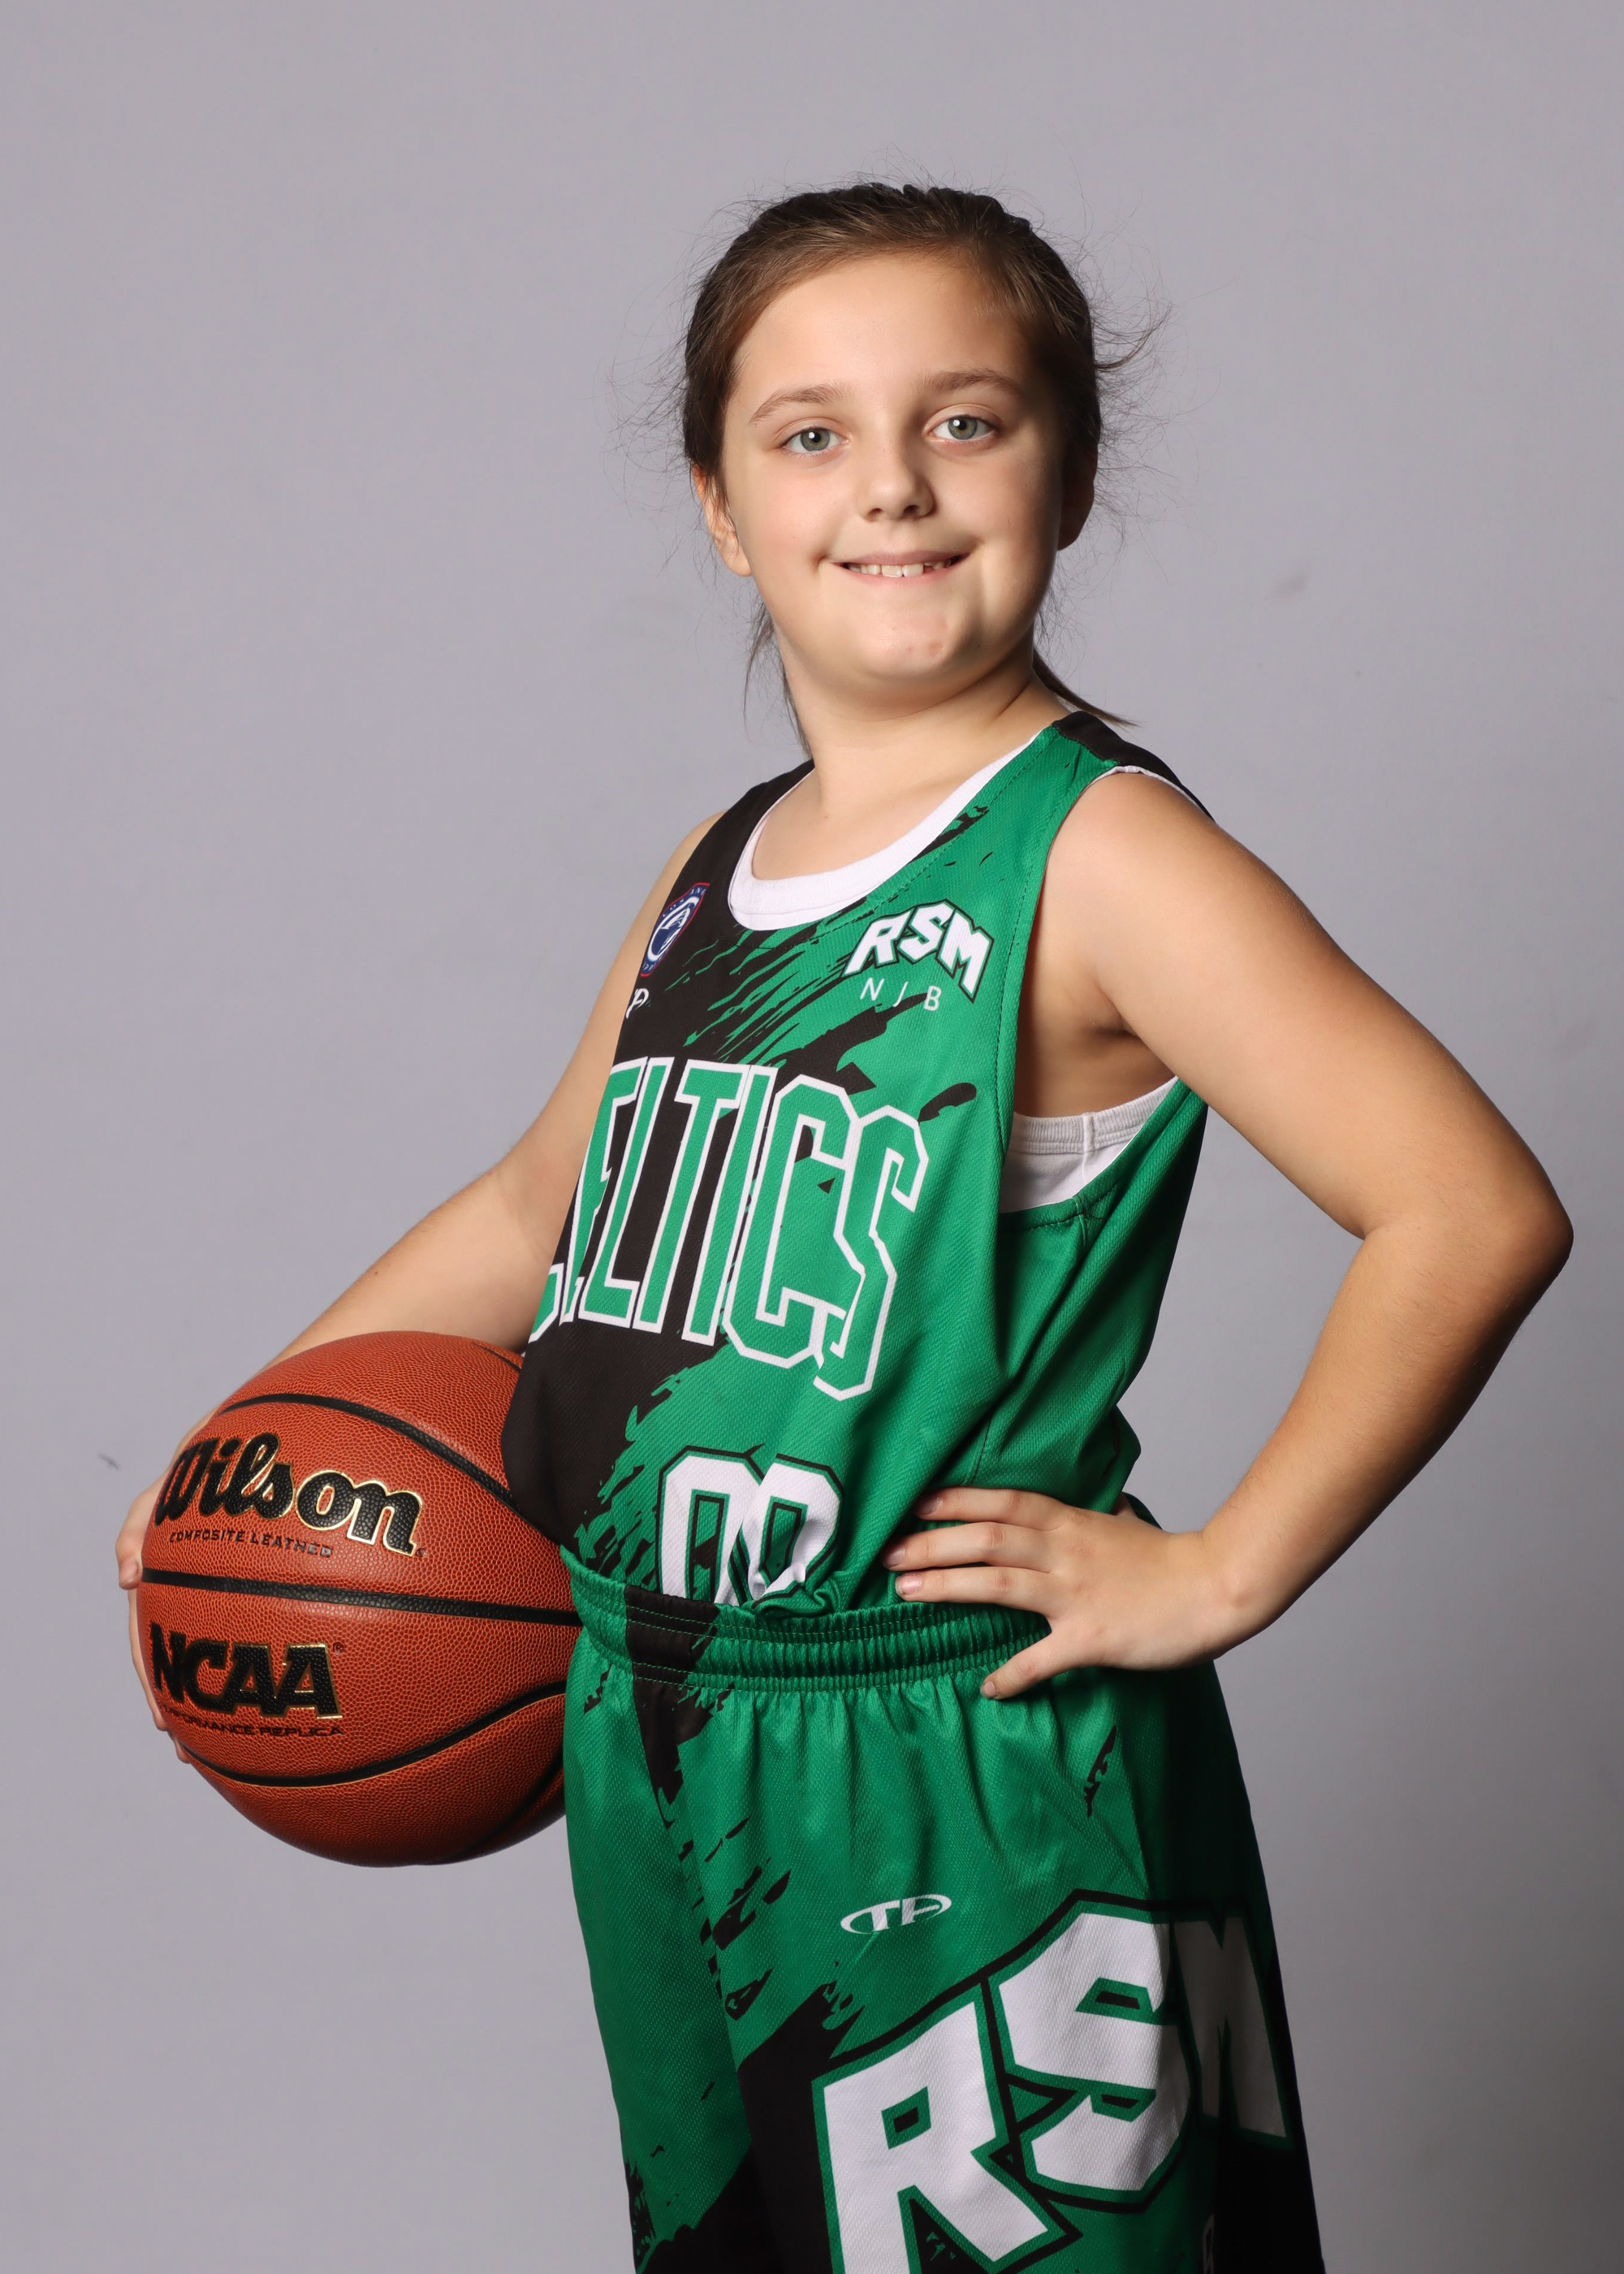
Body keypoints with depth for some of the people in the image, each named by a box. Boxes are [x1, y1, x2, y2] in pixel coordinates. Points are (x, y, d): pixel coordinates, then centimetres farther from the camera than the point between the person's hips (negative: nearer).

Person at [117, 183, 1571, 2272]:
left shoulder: (1095, 860, -15)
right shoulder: (718, 872, 8)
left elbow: (1475, 1208, -24)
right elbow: (541, 1215, 22)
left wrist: (1213, 1576, -19)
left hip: (969, 1789, -7)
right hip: (661, 1755, 7)